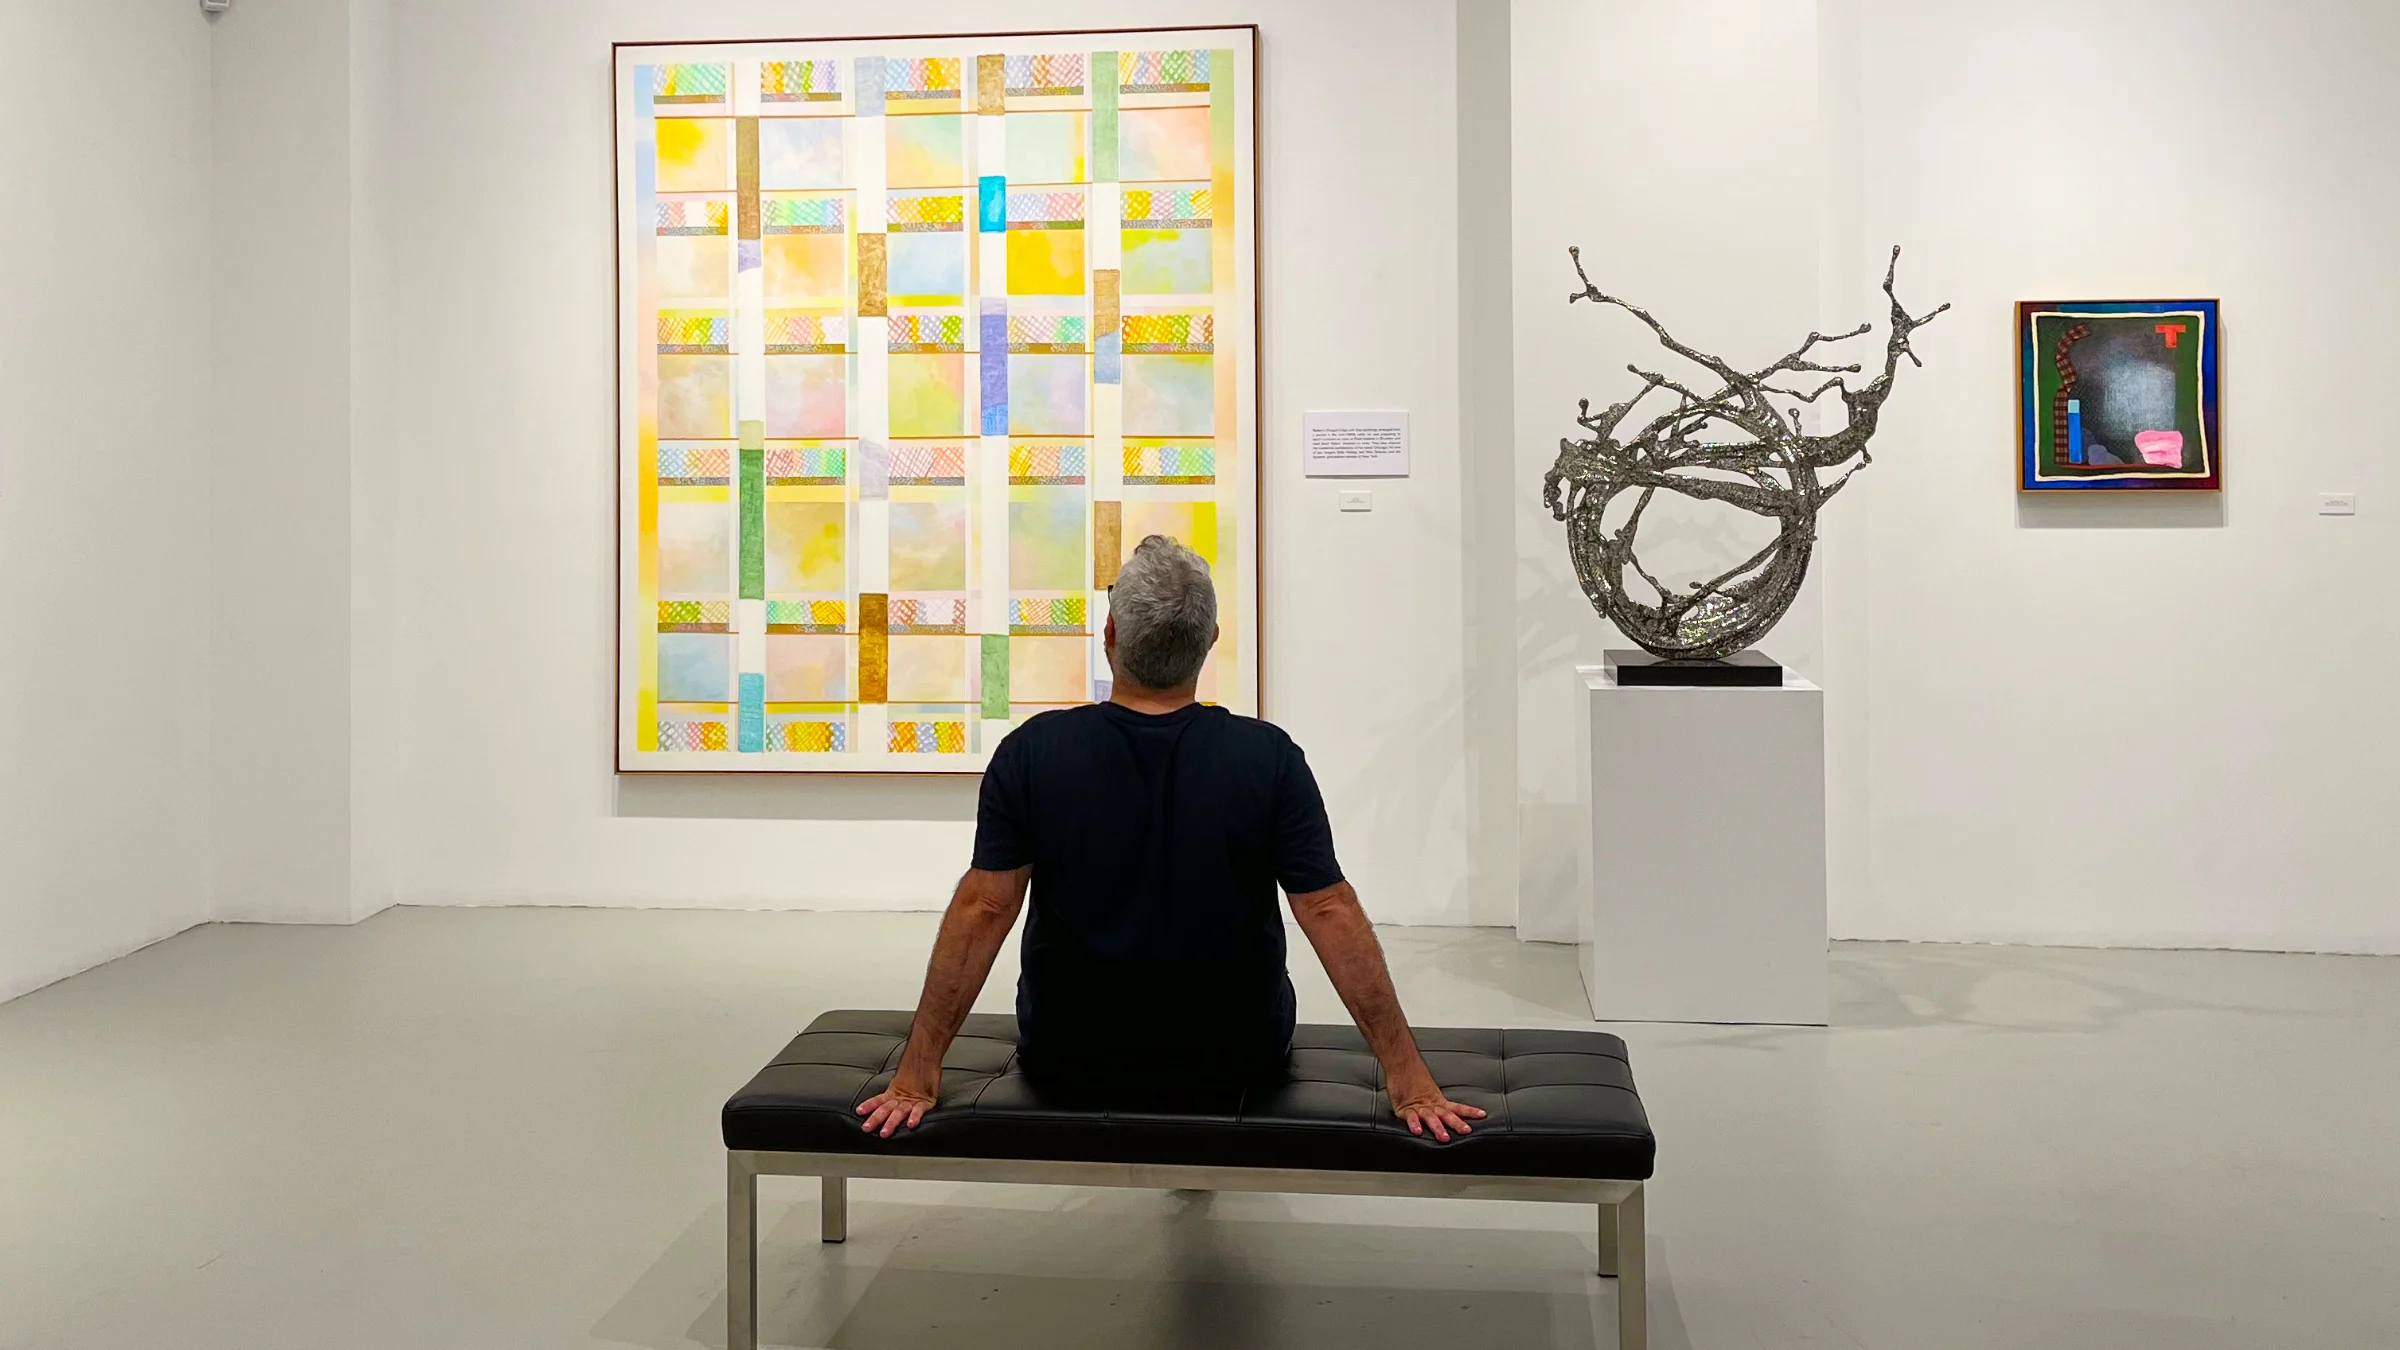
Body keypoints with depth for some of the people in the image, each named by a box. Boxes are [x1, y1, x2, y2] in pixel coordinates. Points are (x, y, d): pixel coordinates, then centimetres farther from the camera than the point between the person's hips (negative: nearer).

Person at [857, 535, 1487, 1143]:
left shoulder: (1032, 753, -17)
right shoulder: (1269, 758, -18)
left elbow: (982, 911, -16)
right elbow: (1331, 913, -20)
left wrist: (917, 1071, -11)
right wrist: (1408, 1076, -15)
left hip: (1069, 1058, 1)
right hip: (1235, 1055, 0)